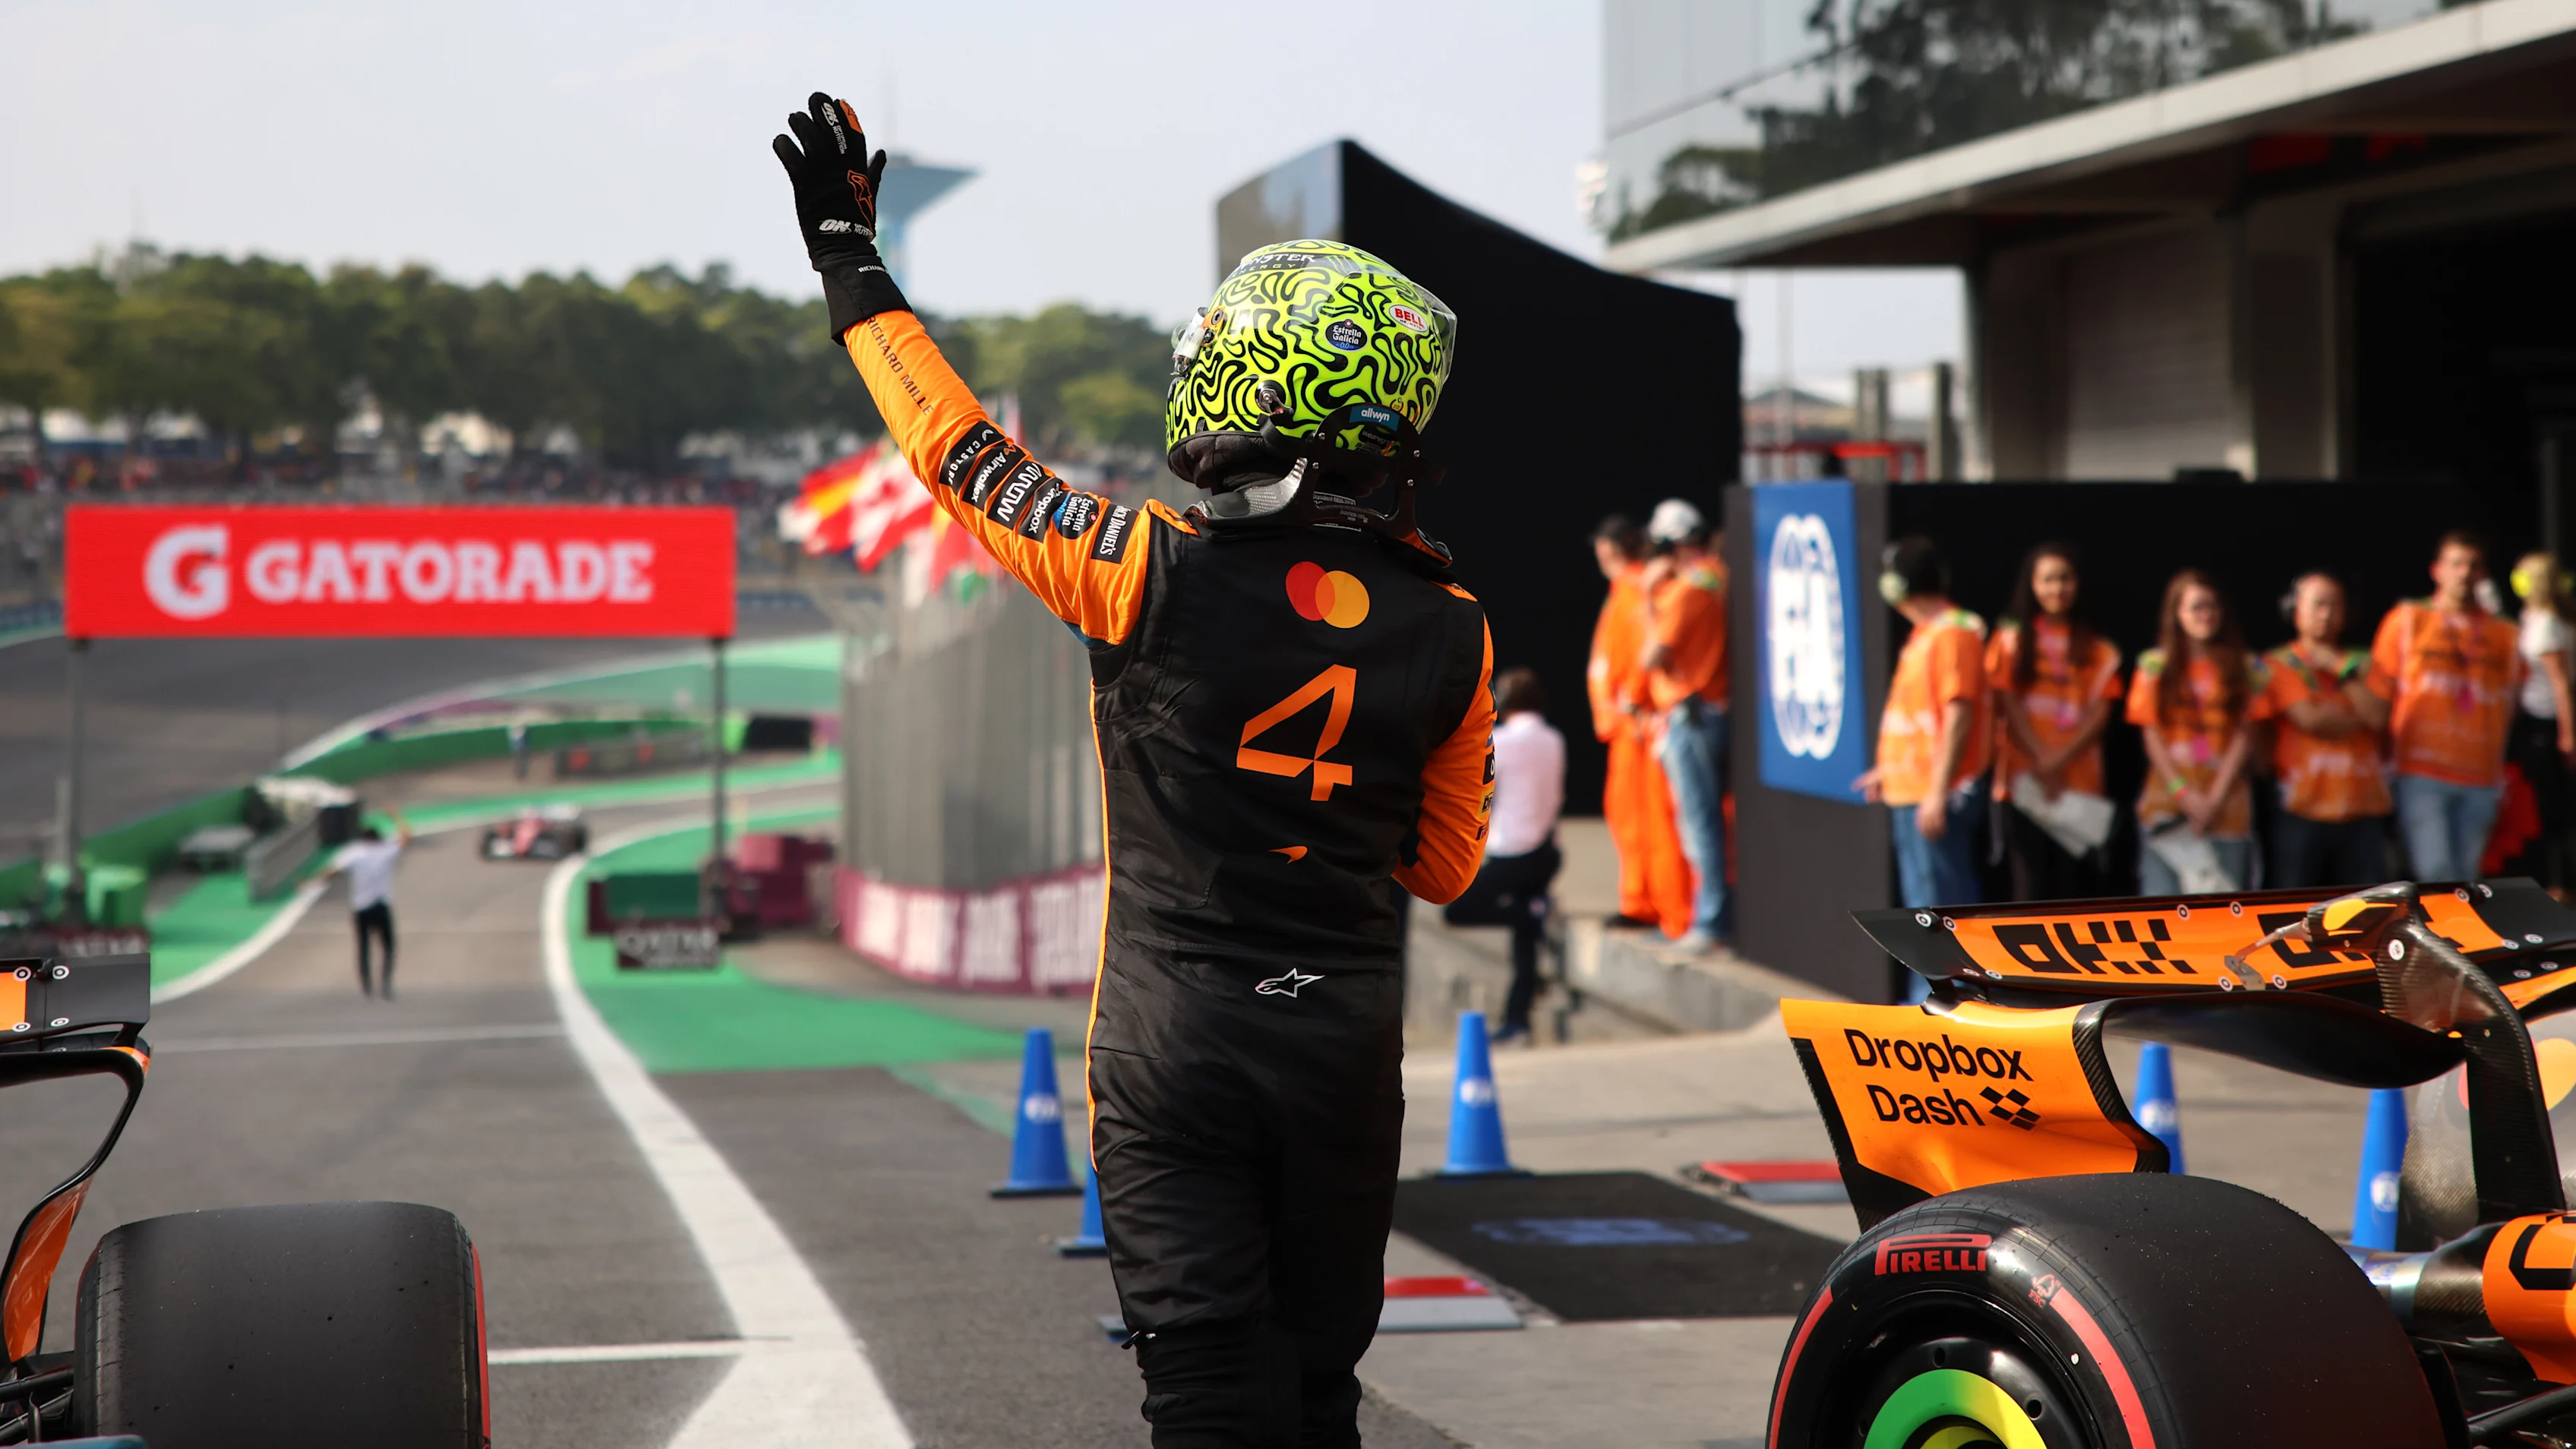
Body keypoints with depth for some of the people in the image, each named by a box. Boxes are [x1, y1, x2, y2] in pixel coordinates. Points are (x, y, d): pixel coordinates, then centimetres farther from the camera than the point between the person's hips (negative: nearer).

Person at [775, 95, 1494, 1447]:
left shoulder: (1163, 574, -14)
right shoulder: (1452, 633, -3)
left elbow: (963, 457, -2)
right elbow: (1446, 865, 7)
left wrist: (851, 265, 9)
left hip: (1178, 1044, -4)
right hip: (1351, 1053, 4)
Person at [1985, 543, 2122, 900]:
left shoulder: (2097, 649, 12)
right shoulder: (2012, 639, 9)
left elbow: (2099, 712, 3)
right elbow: (2008, 706, 0)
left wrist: (2060, 760, -12)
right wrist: (2042, 761, -11)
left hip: (2079, 783, 1)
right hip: (2024, 780, -1)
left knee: (2070, 888, -1)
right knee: (2031, 885, -5)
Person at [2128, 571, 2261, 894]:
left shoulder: (2242, 668, 8)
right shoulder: (2156, 666, 6)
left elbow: (2244, 736, 3)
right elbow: (2152, 735, 3)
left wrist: (2216, 797, -7)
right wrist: (2184, 794, -7)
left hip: (2226, 803, 1)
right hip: (2168, 802, -1)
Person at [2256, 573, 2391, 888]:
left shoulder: (2362, 664, 17)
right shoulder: (2279, 665, 6)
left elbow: (2378, 715, -1)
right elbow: (2310, 720, -8)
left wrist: (2343, 670, -2)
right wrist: (2360, 720, 4)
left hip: (2362, 813, 3)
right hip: (2302, 812, -3)